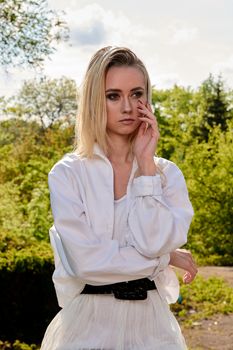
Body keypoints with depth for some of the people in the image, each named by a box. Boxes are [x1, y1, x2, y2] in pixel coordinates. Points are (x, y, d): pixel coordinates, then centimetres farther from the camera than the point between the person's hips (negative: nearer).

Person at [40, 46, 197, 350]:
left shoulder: (168, 173, 0)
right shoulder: (68, 174, -8)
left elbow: (153, 242, -16)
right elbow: (86, 261, -17)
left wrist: (146, 162, -14)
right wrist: (166, 257, -9)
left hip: (151, 322, 2)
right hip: (90, 323, -2)